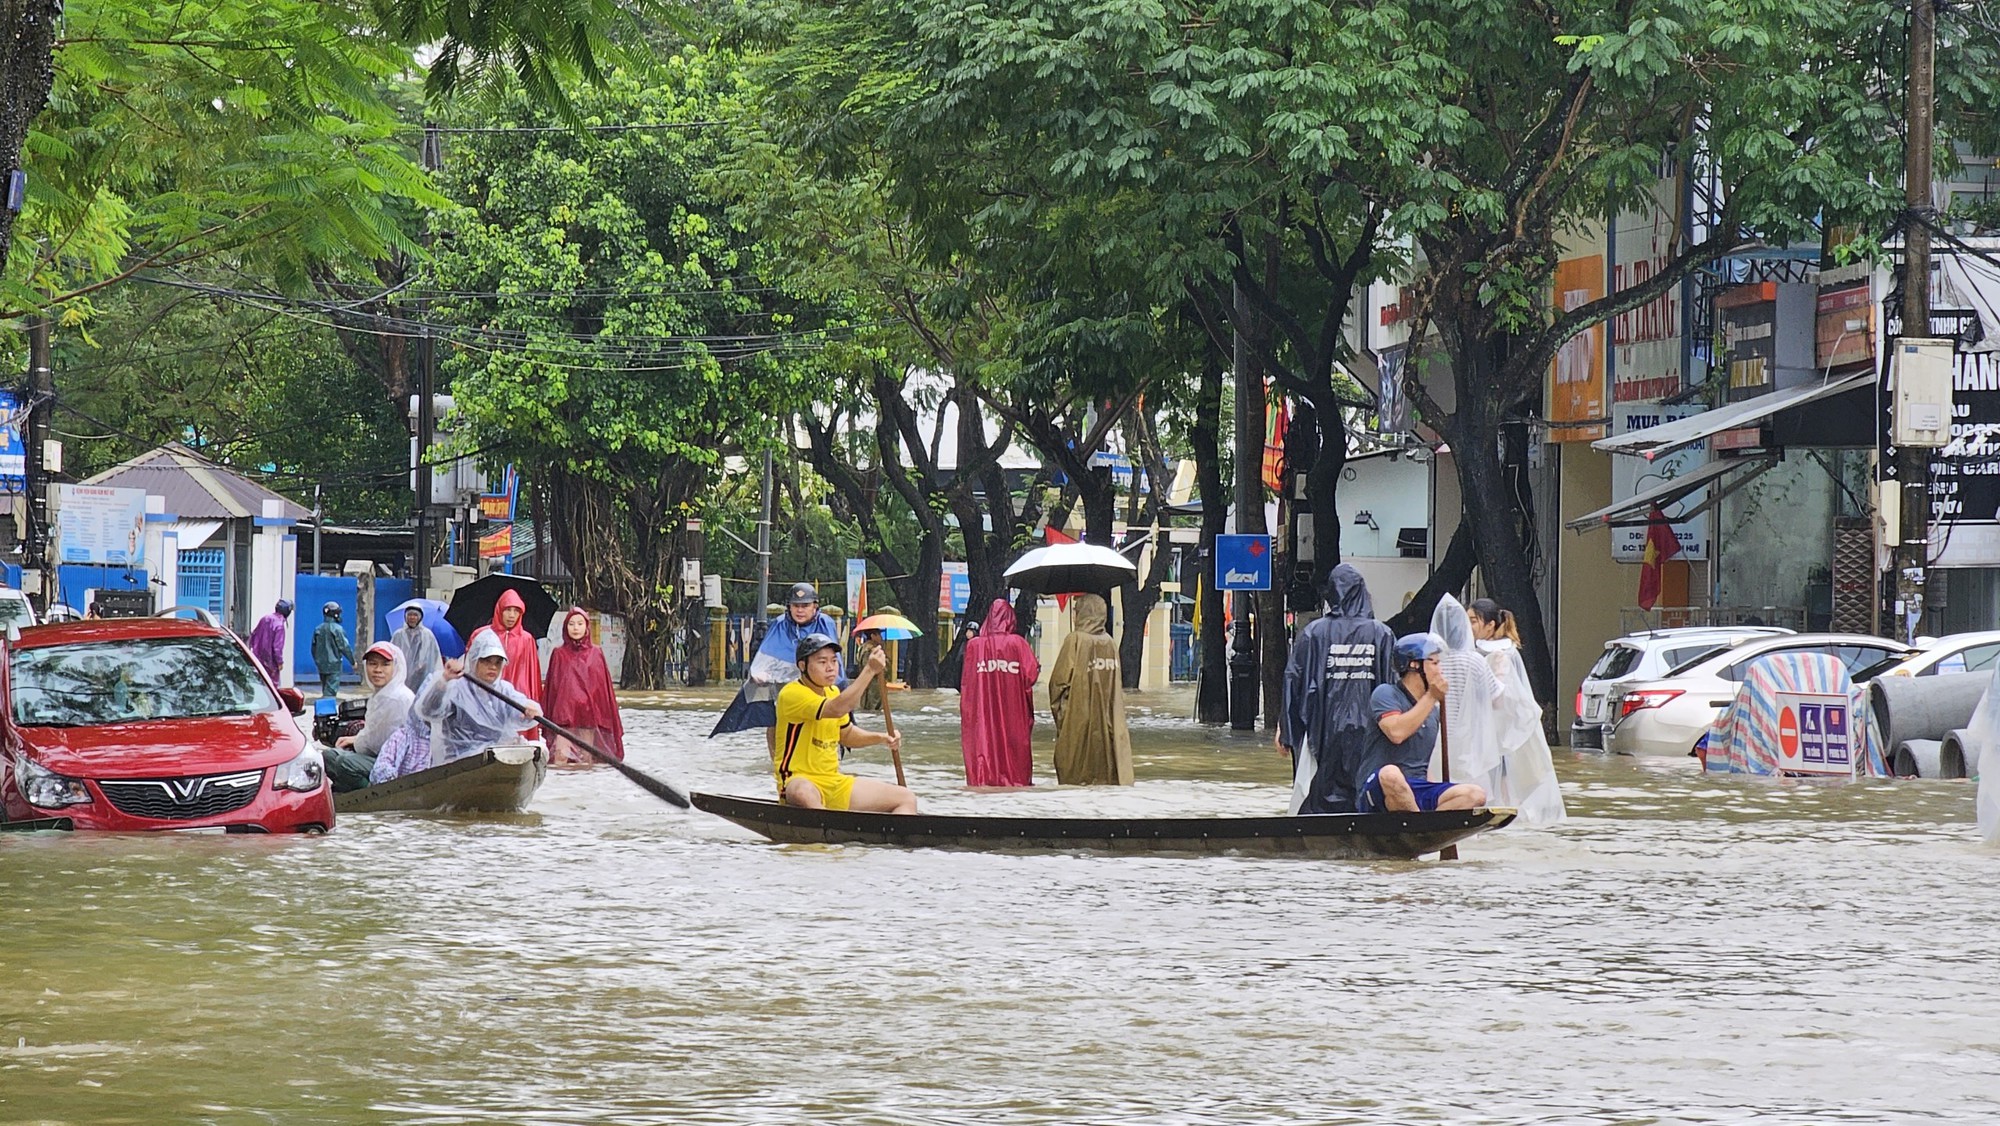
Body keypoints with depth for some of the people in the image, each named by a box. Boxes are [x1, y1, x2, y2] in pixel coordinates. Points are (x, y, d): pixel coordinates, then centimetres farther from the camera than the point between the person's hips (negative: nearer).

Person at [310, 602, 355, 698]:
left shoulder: (318, 629, 7)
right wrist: (353, 661, 0)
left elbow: (314, 648, 13)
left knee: (325, 690, 16)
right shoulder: (337, 629, -13)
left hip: (321, 665, 6)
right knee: (331, 690, -7)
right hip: (334, 665, -6)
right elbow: (344, 647, -12)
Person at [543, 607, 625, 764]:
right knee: (561, 756, -14)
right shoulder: (559, 655, 6)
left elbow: (604, 687, 9)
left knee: (586, 758, 3)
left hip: (588, 715, 1)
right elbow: (551, 687, 7)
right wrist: (547, 718, 2)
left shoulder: (596, 654, 8)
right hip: (564, 714, -1)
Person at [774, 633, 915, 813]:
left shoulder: (833, 692, 13)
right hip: (799, 780, -9)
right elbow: (837, 709, -30)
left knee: (906, 799, 0)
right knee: (805, 794, -45)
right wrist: (869, 670, -31)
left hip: (835, 784, 9)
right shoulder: (791, 694, -15)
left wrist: (880, 739, 10)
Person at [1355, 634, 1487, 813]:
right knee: (1391, 774, -42)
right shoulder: (1385, 694, 0)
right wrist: (1431, 697, -10)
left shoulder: (1433, 710, 22)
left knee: (1475, 795, -16)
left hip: (1417, 794, 7)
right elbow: (1396, 732, -20)